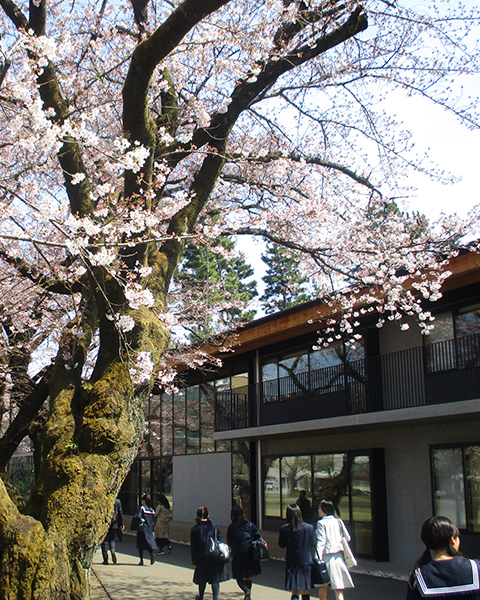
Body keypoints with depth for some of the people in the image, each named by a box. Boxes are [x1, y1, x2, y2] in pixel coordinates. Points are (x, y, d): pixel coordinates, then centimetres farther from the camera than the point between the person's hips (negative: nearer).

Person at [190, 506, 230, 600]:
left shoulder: (194, 529, -5)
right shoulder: (214, 527, -2)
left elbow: (193, 547, -3)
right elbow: (220, 542, 0)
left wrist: (194, 562, 3)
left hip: (202, 558, 0)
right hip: (215, 558, 0)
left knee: (202, 580, 19)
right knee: (215, 580, 6)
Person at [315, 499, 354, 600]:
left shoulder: (321, 523, -7)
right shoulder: (338, 521, 6)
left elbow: (321, 542, -15)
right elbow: (347, 538, 11)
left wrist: (318, 559, -18)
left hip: (326, 557, -4)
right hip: (339, 557, 4)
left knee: (323, 586, 13)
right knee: (338, 588, 2)